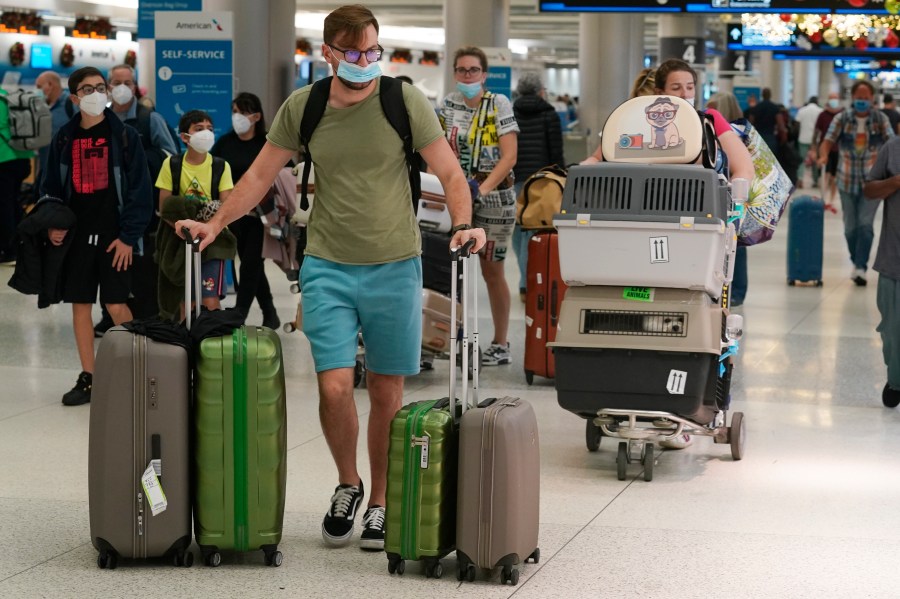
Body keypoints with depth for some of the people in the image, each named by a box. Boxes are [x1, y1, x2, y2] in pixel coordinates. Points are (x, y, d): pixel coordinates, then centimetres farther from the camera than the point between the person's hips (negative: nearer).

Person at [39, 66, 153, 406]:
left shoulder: (124, 136, -4)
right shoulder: (64, 139, 7)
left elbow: (139, 189, -6)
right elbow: (51, 187, 13)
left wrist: (128, 236, -12)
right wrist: (52, 224, -3)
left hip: (114, 236, -4)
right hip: (76, 235, 4)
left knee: (116, 305, -7)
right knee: (80, 304, 6)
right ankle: (88, 378, 15)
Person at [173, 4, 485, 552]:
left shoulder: (407, 103, -3)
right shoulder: (302, 107, 3)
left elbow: (450, 174, -4)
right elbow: (261, 175, 11)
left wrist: (463, 224, -21)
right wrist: (215, 224, 3)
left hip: (394, 265, -1)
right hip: (328, 266, 1)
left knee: (387, 392, 6)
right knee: (335, 388, -9)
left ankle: (380, 504, 22)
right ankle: (347, 485, 18)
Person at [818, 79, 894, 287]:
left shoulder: (880, 119, -4)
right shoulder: (842, 119, -3)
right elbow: (828, 140, -11)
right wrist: (823, 155, -33)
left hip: (872, 181, -2)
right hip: (847, 181, 2)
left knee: (865, 224, -12)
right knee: (850, 227, 9)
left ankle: (861, 267, -11)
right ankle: (857, 263, 28)